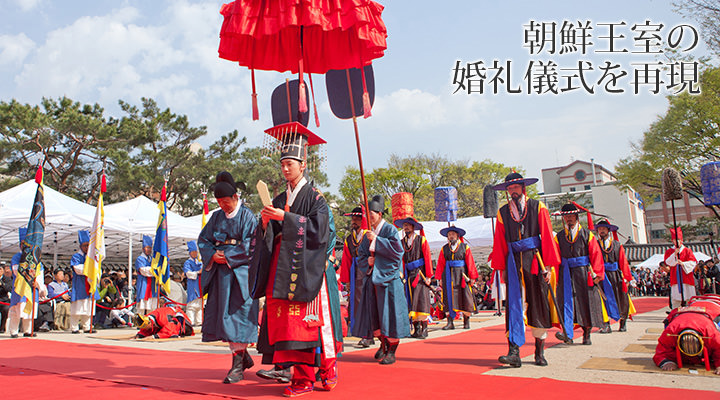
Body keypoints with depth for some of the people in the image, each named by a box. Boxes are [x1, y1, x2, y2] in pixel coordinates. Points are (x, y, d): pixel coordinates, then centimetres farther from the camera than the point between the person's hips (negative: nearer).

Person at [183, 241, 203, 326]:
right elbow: (188, 273, -12)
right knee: (192, 304, -10)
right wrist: (198, 272, -23)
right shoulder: (187, 263, 1)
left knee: (200, 304, 6)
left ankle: (199, 322, 9)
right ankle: (190, 322, -9)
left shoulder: (200, 263, 19)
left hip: (200, 286, 6)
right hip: (192, 286, -6)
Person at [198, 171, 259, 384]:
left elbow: (250, 245, -11)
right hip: (220, 272, 6)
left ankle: (238, 365, -3)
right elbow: (203, 240, 13)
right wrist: (213, 255, -5)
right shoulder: (217, 217, 13)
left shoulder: (247, 215, -4)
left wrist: (227, 256, -13)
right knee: (222, 313, 7)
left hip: (240, 271, -6)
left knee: (238, 314, -7)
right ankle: (243, 356, 21)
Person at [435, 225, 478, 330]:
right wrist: (439, 278, 0)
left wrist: (472, 277, -3)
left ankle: (466, 321, 14)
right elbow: (440, 264, 7)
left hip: (462, 276, -1)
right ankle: (450, 322, 1)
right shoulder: (444, 249, 9)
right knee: (449, 298, -1)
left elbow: (470, 263, 1)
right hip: (448, 276, 2)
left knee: (464, 298, 2)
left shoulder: (465, 247, 4)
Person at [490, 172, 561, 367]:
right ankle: (514, 352, -14)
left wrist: (548, 264, -7)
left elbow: (547, 236, 0)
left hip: (535, 261, -1)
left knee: (539, 306, 5)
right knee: (515, 306, -9)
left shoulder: (537, 207, 4)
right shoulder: (503, 212, 9)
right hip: (514, 263, 1)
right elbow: (500, 243, 11)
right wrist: (502, 268, 7)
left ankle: (540, 352, 17)